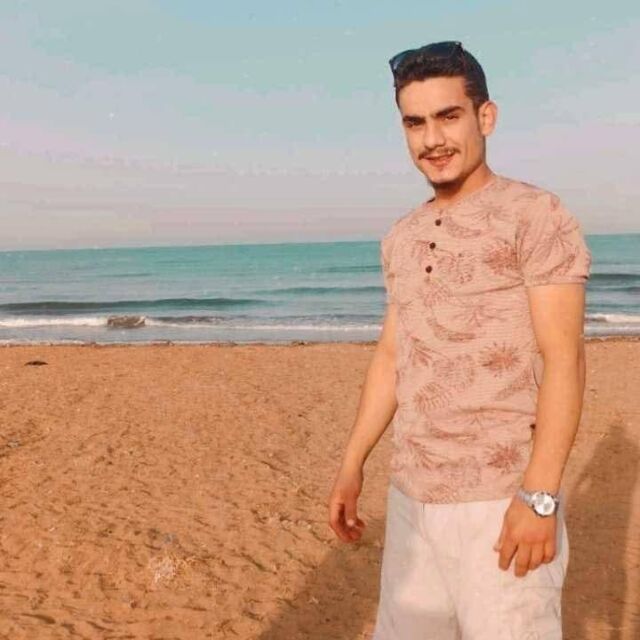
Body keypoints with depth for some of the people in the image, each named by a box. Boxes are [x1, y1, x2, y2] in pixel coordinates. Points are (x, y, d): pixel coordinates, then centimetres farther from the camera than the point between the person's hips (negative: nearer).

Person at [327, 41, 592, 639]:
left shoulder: (535, 216, -8)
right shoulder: (402, 237, 11)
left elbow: (564, 361, -14)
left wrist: (540, 496, -19)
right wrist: (352, 464, 12)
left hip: (499, 501, -6)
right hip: (409, 497, 7)